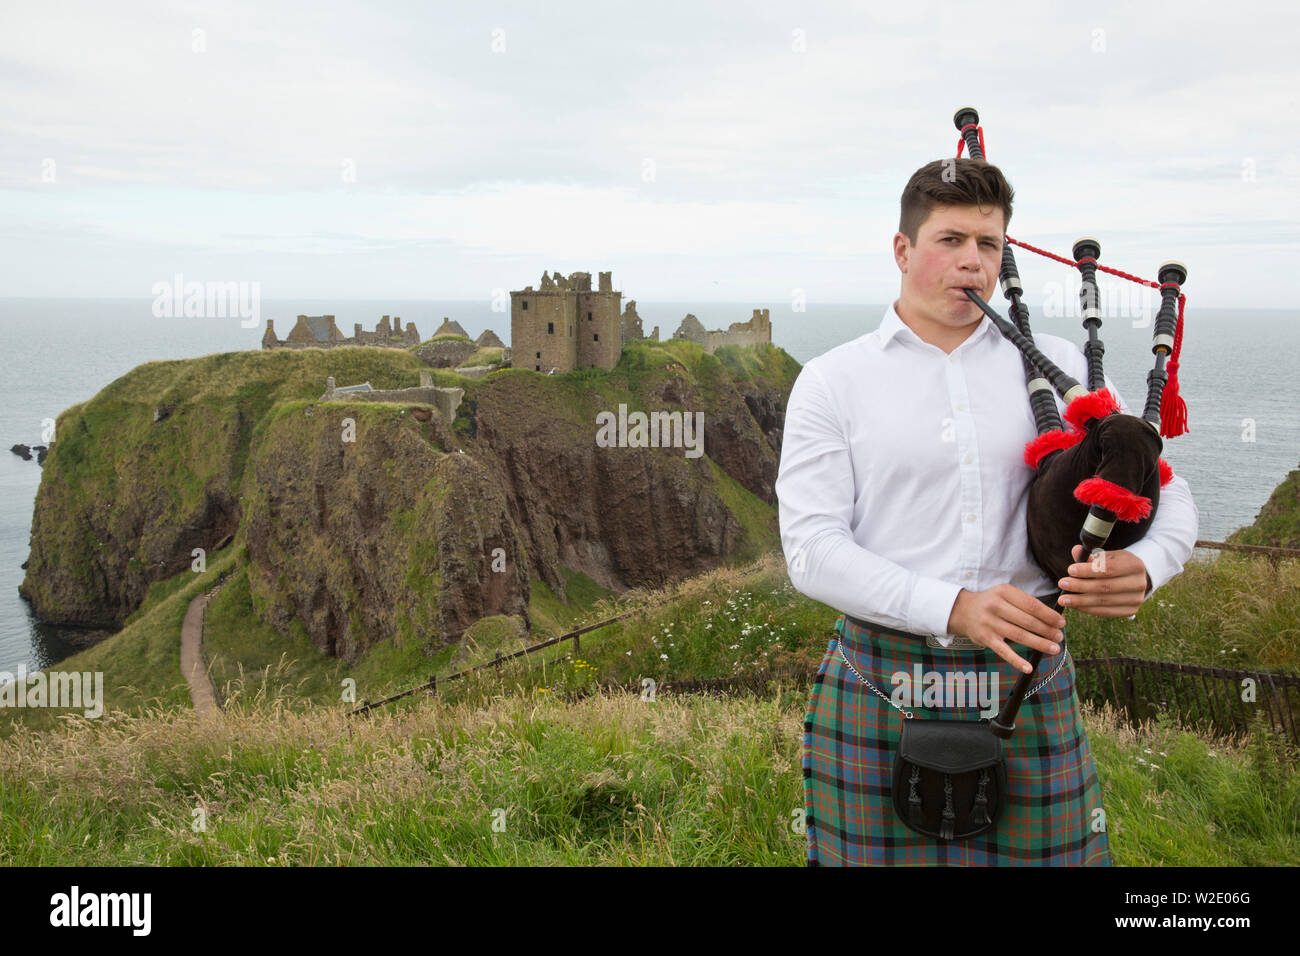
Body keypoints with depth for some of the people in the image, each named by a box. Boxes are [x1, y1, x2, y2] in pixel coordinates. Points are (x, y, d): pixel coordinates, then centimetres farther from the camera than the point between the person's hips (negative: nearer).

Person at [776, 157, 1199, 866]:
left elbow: (1165, 491, 10)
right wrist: (952, 607, -21)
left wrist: (1143, 566, -15)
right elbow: (811, 550, -8)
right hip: (881, 693, -2)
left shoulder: (1059, 368, 9)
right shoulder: (832, 382, 2)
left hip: (1029, 684, 2)